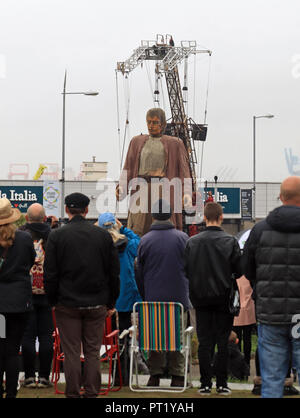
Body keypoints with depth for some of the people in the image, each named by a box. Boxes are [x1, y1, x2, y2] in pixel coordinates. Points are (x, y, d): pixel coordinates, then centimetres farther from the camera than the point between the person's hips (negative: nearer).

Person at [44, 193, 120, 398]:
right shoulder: (104, 235, 1)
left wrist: (53, 301, 6)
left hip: (67, 304, -2)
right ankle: (92, 393, 10)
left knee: (71, 352, 4)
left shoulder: (56, 236, -5)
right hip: (97, 304, 2)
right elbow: (114, 272, 4)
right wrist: (111, 302, 12)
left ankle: (73, 393, 7)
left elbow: (50, 274, -4)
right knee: (93, 352, 9)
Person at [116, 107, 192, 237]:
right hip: (142, 189, 2)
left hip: (164, 191, -2)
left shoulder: (174, 144, 12)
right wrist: (122, 187, -4)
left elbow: (183, 168, 4)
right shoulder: (137, 142, 18)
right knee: (137, 232, -7)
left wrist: (186, 193, -11)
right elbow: (128, 167, 14)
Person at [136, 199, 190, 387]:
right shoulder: (182, 238, -3)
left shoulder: (145, 240, 0)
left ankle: (155, 374, 10)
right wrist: (188, 293, 11)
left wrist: (144, 297, 14)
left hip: (153, 298, 1)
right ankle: (177, 375, 7)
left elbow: (140, 273, 6)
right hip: (178, 297, -1)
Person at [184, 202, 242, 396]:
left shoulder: (192, 242, -2)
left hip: (201, 299, 2)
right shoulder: (230, 241, -8)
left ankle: (205, 384, 7)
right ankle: (222, 383, 7)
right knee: (223, 341, 6)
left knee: (204, 342, 6)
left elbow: (186, 271, 1)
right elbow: (239, 271, -7)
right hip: (223, 298, -2)